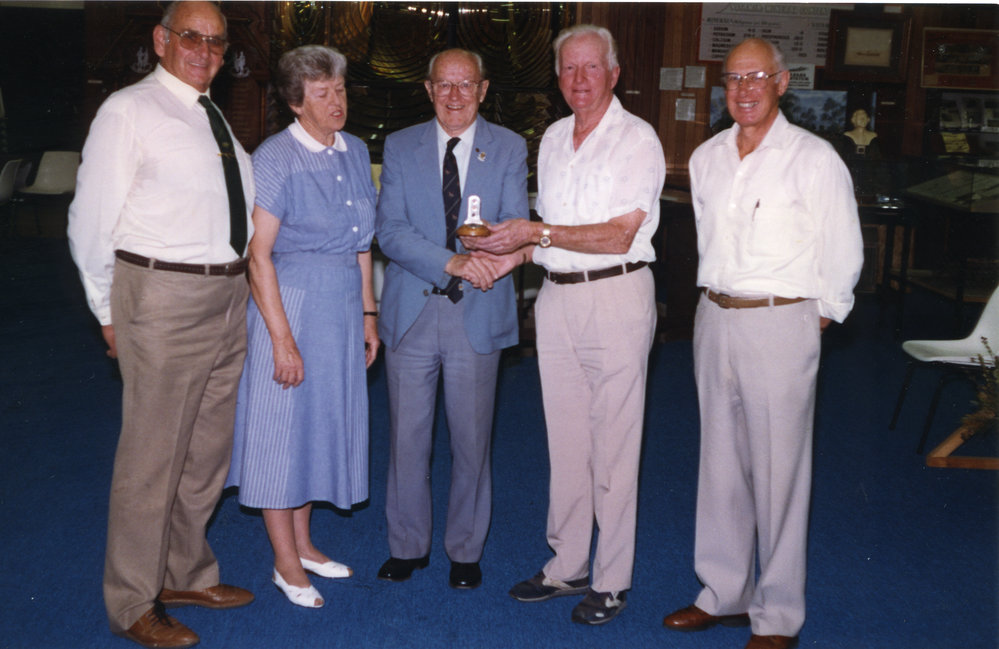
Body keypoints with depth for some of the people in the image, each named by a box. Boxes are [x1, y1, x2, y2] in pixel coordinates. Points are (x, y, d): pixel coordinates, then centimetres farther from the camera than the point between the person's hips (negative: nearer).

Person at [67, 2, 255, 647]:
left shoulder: (215, 120, 15)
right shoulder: (129, 111, -7)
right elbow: (92, 223, -7)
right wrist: (111, 312, -3)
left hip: (227, 299, 8)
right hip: (163, 300, -7)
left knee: (208, 449, 17)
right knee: (152, 455, 1)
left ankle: (186, 574, 35)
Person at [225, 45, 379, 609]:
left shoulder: (356, 152, 8)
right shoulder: (275, 159, -12)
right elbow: (259, 254, -15)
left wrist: (368, 313, 11)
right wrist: (282, 337, -18)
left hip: (343, 306, 7)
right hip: (290, 302, -6)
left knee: (323, 420, 14)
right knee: (284, 425, 2)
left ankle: (303, 543, 30)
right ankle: (287, 563, 16)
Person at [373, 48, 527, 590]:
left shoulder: (509, 148, 5)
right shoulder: (400, 147, 5)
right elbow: (389, 231, -7)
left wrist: (484, 253, -26)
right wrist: (452, 262, -22)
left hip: (478, 315, 0)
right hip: (411, 311, 1)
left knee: (472, 439, 8)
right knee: (406, 437, 8)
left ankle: (465, 550, 26)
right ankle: (407, 545, 27)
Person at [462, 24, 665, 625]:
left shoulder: (637, 139, -7)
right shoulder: (553, 139, 15)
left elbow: (618, 235, -15)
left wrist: (537, 232, -19)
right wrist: (515, 253, 4)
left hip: (616, 295, -6)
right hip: (557, 297, 7)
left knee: (613, 445, 0)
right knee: (565, 441, 12)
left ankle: (611, 581, 13)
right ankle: (567, 567, 25)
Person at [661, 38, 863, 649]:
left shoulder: (814, 158, -6)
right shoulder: (707, 158, 11)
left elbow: (844, 252, -2)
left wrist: (817, 318, 0)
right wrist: (717, 299, 16)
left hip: (781, 324, -6)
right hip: (715, 318, 6)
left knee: (779, 472, -1)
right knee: (721, 461, 12)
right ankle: (726, 592, 26)